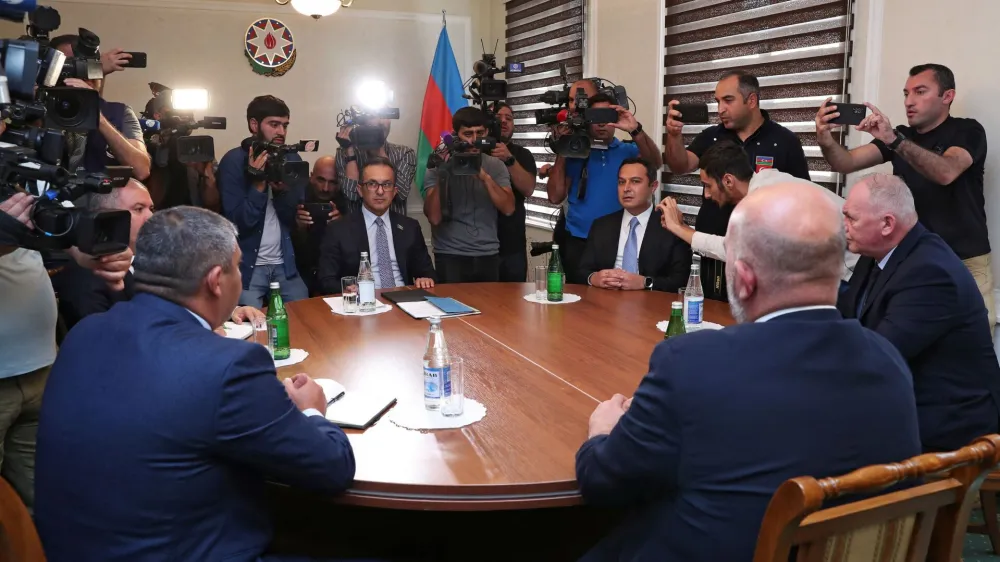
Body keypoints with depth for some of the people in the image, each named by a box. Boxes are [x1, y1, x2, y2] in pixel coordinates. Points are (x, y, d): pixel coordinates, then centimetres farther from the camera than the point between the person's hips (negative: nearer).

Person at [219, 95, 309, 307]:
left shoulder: (292, 159, 4)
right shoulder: (234, 161, -9)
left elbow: (296, 218, -1)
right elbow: (238, 222, -15)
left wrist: (282, 190, -18)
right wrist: (259, 183, -23)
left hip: (285, 265, 4)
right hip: (246, 267, -4)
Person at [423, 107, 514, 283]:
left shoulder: (495, 166, 5)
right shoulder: (439, 167, -2)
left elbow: (508, 209, -6)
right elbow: (434, 218, -10)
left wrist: (485, 177, -18)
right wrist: (440, 176, -18)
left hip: (488, 255, 3)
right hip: (450, 256, -2)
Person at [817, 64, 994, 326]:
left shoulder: (967, 131, -4)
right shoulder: (901, 136, 10)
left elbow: (946, 172, -26)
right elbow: (846, 163, -4)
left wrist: (893, 140, -38)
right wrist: (826, 140, -26)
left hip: (965, 262, -3)